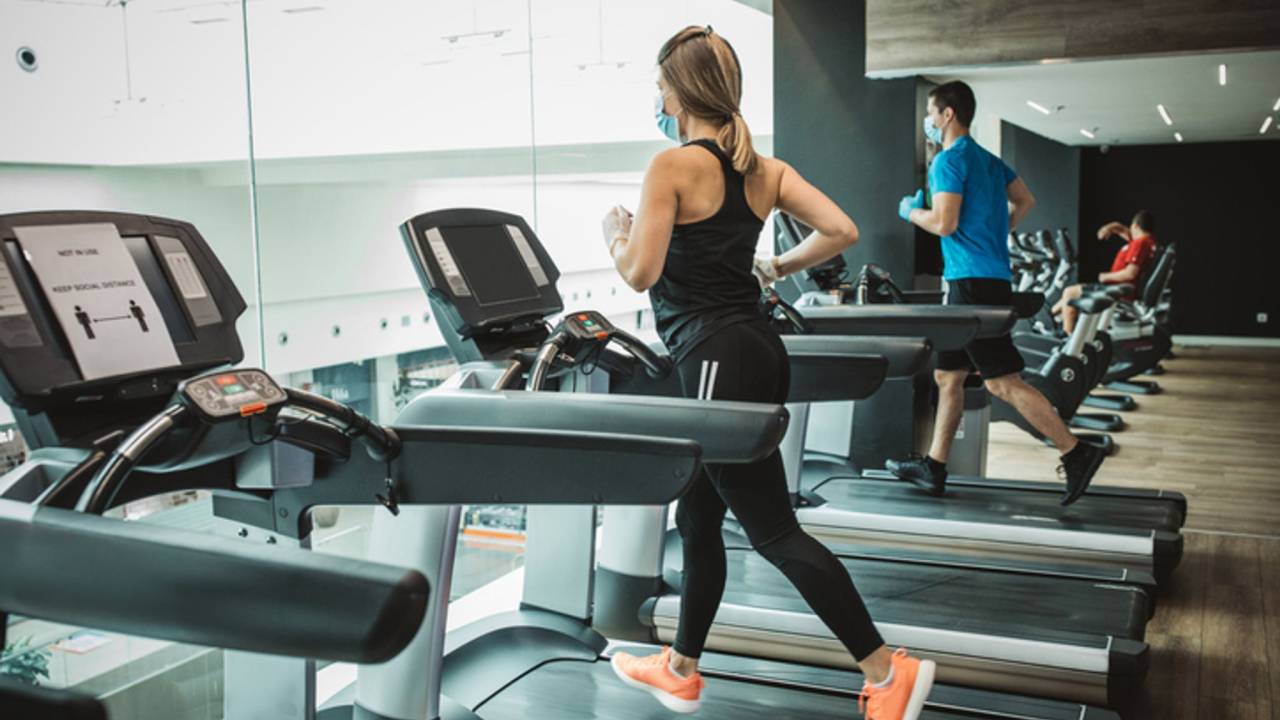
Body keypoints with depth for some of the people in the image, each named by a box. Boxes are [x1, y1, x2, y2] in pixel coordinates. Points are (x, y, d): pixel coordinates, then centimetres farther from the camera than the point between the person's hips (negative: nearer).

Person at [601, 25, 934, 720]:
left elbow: (641, 272, -16)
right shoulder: (765, 168, 10)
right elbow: (840, 231, 4)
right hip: (759, 351, 9)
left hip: (718, 359, -9)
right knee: (698, 518, 19)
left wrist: (614, 231, 4)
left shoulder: (671, 166, -11)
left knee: (774, 531, -1)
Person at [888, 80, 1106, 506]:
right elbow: (1025, 201, 27)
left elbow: (944, 223, -19)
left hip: (974, 283, -10)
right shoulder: (988, 160, 18)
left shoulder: (949, 160, -11)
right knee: (948, 375, 13)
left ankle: (1077, 454, -7)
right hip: (989, 278, 10)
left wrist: (911, 211, -1)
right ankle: (934, 468, 18)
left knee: (1002, 381, -9)